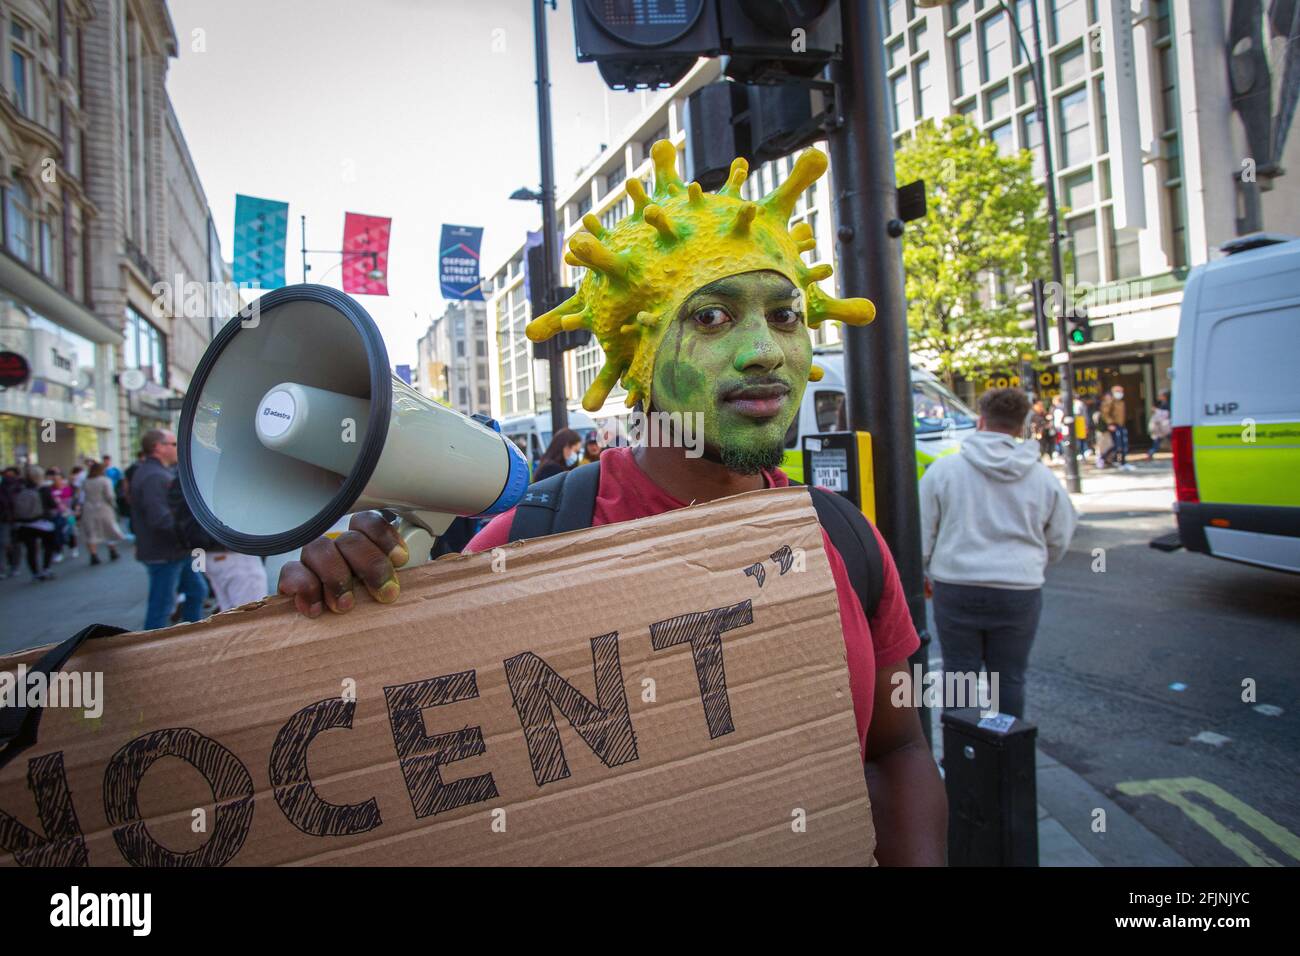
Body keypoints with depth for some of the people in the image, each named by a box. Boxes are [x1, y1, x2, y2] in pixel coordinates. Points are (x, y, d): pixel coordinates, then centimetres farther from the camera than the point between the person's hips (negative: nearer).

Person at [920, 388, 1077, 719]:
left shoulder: (944, 469, -5)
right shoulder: (1043, 477, 3)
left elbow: (923, 533, 0)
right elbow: (1059, 541, 13)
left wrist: (927, 572, 16)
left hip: (956, 588, -1)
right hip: (1019, 591, 2)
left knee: (959, 673, 10)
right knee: (1009, 678, 14)